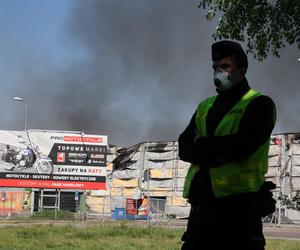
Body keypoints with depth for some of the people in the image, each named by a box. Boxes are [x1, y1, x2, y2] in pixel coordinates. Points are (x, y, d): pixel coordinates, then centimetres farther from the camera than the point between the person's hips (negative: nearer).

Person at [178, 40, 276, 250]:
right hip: (203, 204, 6)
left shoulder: (259, 104, 1)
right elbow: (184, 148, 8)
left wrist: (202, 145, -1)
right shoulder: (205, 107, 20)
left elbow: (242, 144, -15)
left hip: (239, 203, -6)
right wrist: (218, 153, -11)